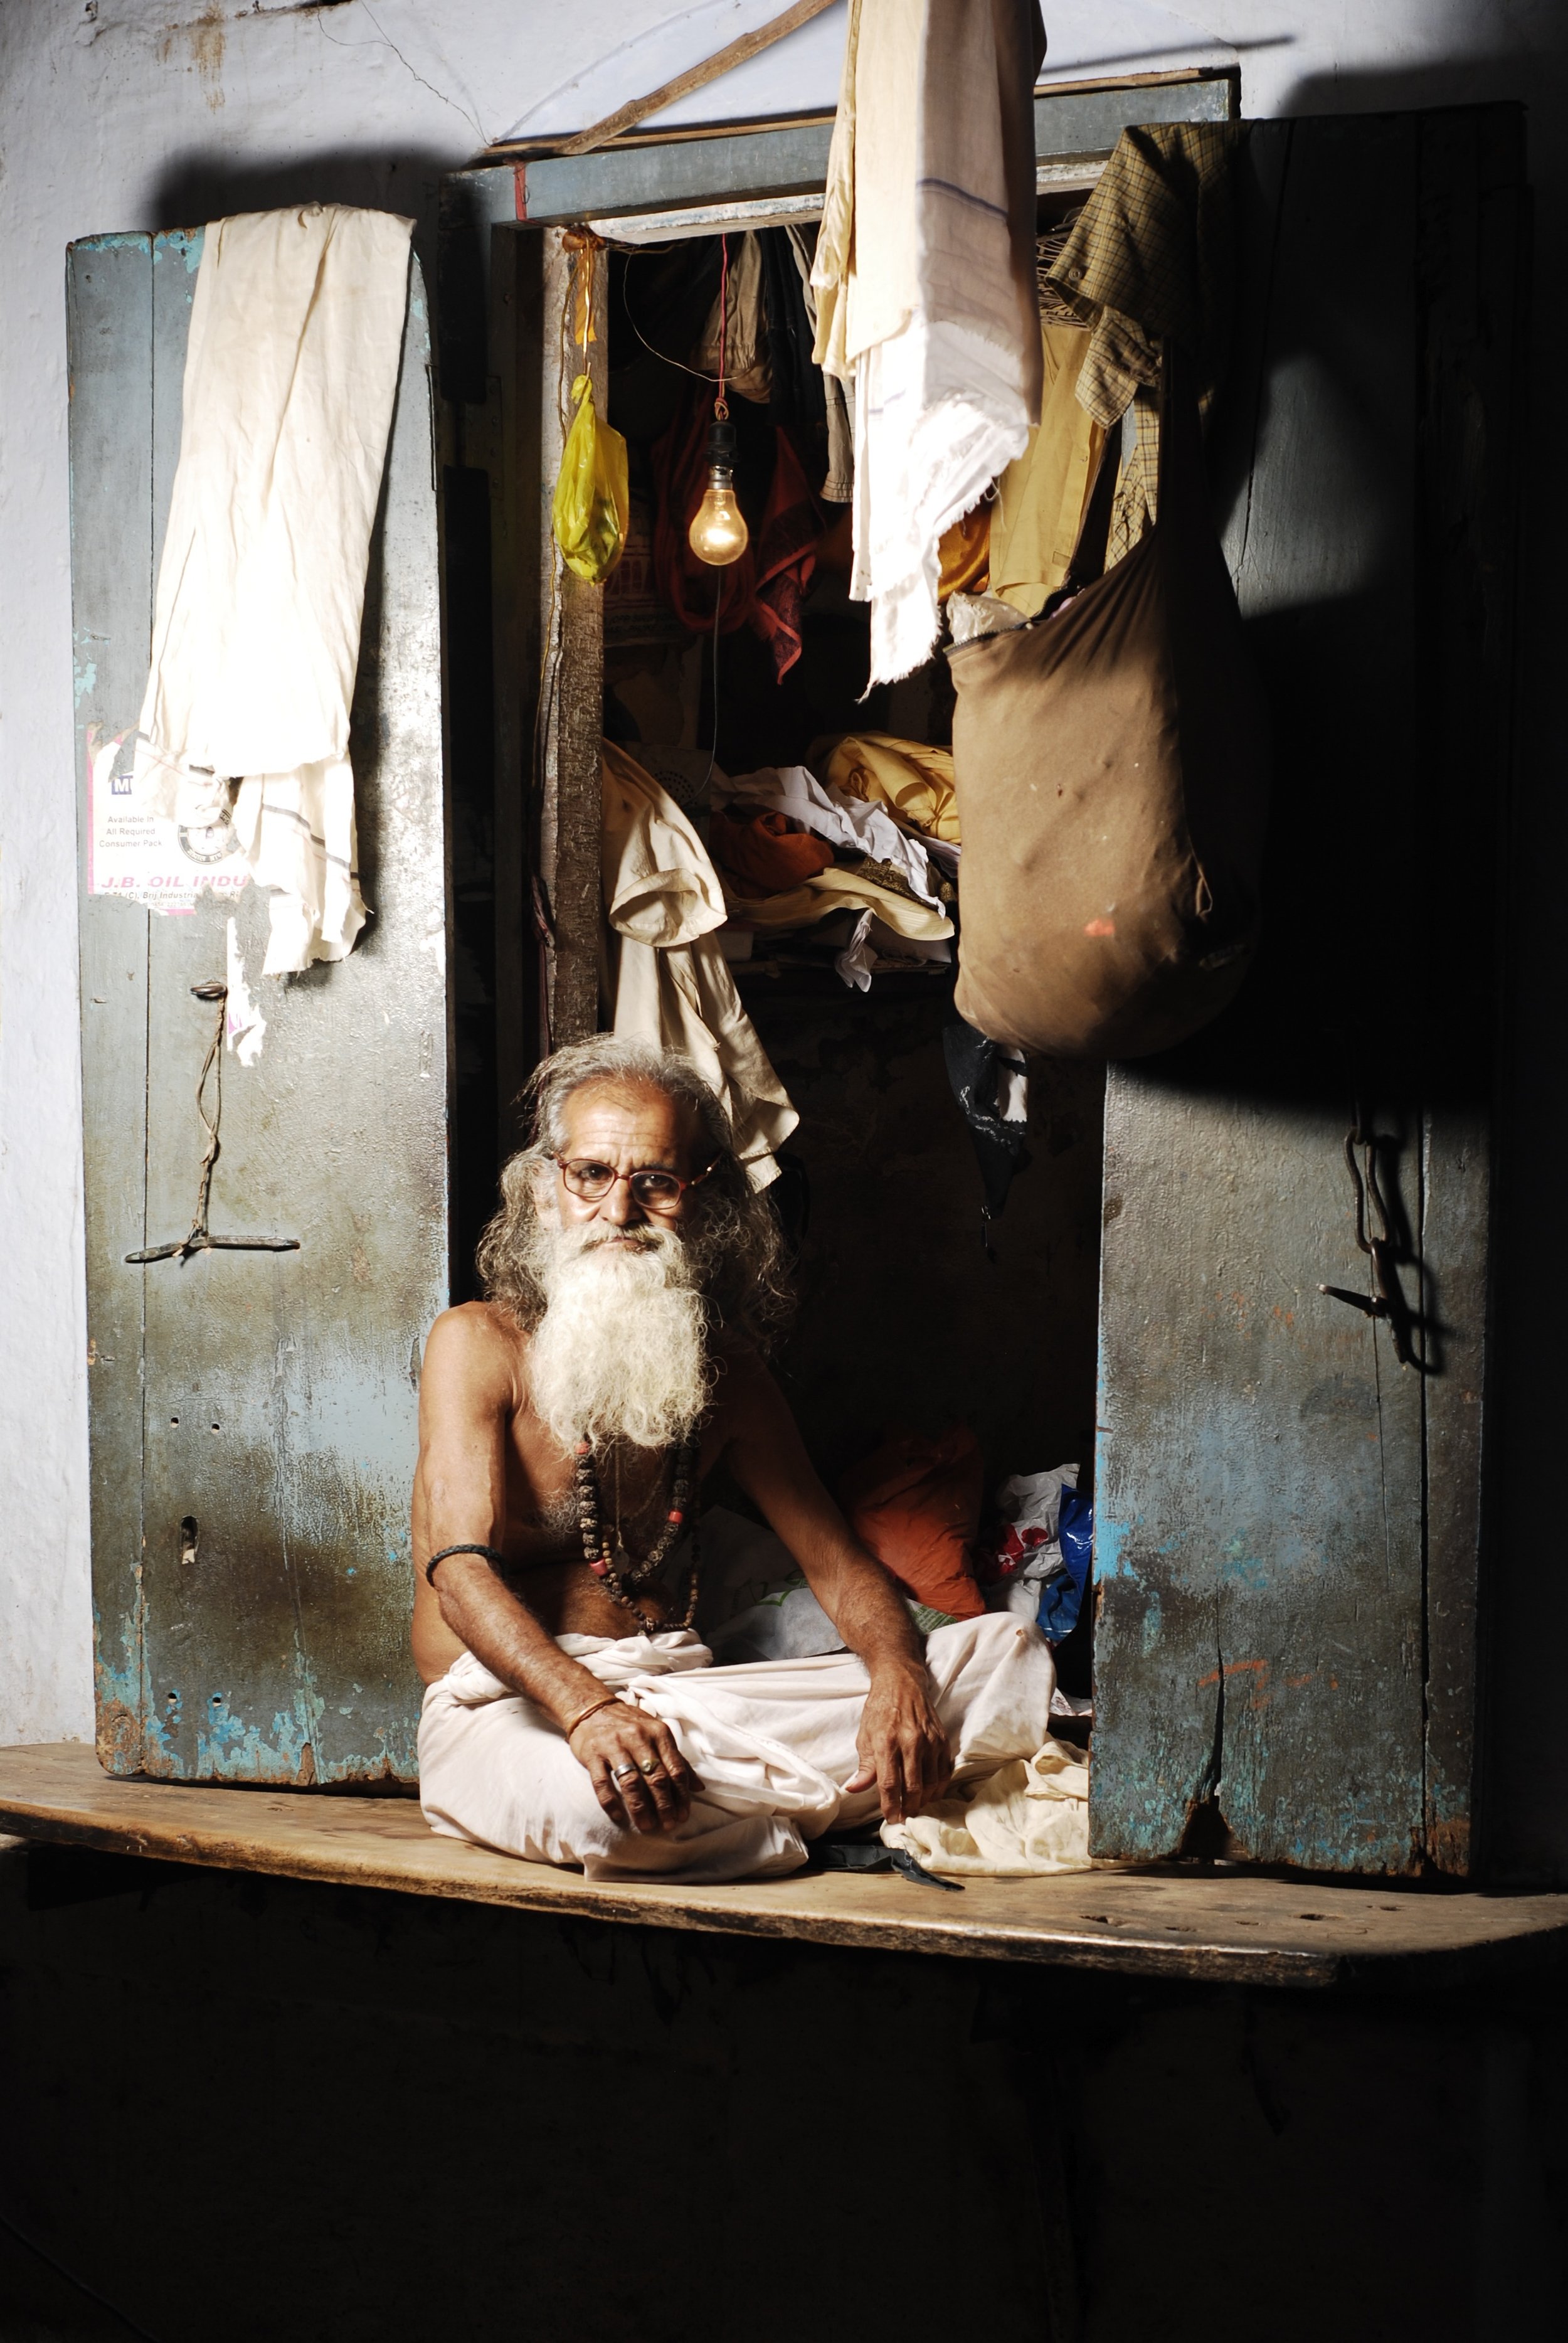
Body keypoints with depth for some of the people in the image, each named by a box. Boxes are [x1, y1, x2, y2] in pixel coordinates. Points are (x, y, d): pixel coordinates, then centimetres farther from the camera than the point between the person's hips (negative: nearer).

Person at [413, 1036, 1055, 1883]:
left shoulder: (726, 1372, 13)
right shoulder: (479, 1345, -4)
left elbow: (835, 1563, 8)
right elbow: (460, 1572, -18)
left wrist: (897, 1677, -17)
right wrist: (587, 1708, -38)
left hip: (683, 1700, 5)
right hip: (509, 1708, -4)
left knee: (1008, 1652, -7)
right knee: (589, 1804, -42)